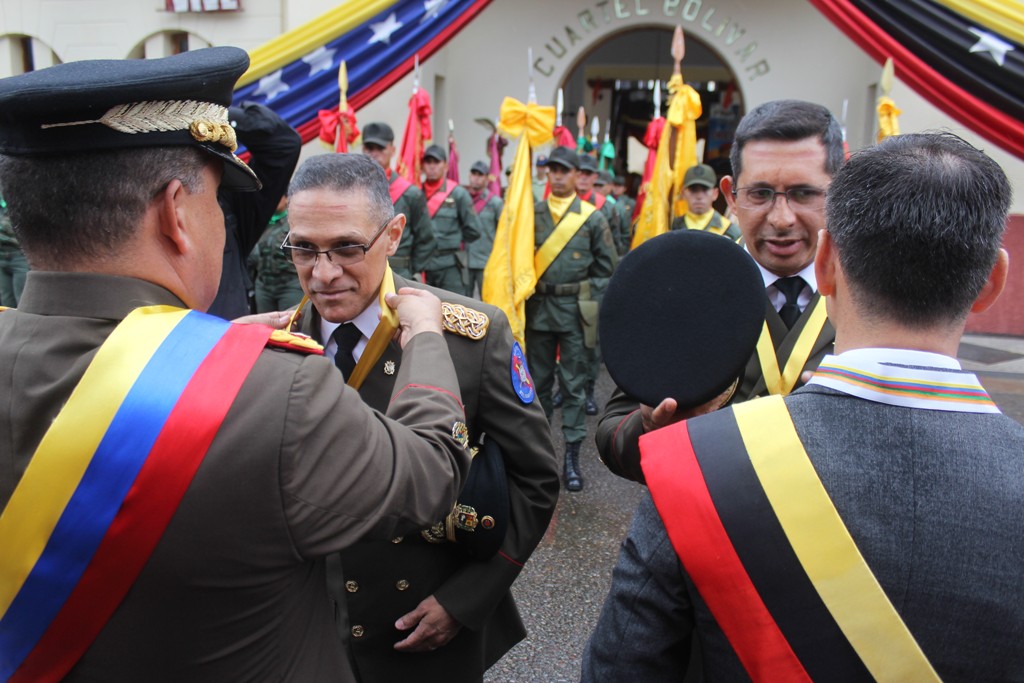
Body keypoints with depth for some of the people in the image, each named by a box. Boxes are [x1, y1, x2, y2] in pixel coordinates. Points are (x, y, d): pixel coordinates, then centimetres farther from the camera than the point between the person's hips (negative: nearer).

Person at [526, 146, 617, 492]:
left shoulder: (593, 217, 1)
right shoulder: (532, 213, 5)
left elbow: (606, 267, 5)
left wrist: (585, 295, 0)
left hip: (574, 310, -2)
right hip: (538, 309, 2)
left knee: (573, 384, 1)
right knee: (539, 381, 11)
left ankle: (572, 457, 6)